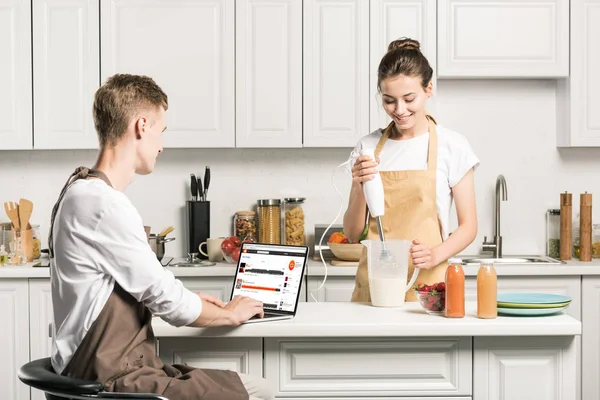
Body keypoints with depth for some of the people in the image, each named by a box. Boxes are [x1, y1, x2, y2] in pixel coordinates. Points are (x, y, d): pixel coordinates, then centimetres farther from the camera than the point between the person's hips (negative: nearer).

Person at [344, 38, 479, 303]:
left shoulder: (452, 146, 0)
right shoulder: (368, 147, 6)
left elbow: (468, 225, 2)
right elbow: (353, 233, 7)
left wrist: (436, 254, -16)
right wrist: (360, 188, -10)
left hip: (427, 284, -2)